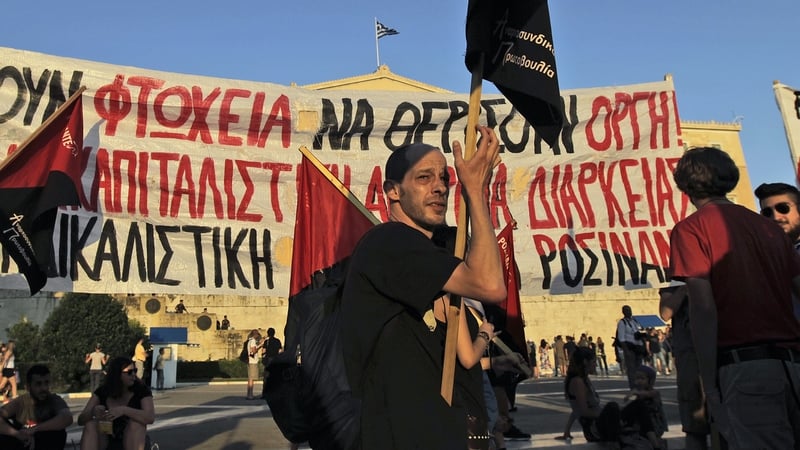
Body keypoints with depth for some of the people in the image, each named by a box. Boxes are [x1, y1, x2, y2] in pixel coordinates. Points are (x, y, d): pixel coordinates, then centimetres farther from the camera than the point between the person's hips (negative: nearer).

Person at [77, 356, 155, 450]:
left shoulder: (141, 389, -13)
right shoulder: (102, 391, -5)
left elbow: (150, 417, -30)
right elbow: (81, 420, -11)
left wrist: (124, 410, -43)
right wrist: (93, 412, -34)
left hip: (133, 441, -2)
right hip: (107, 441, 3)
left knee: (136, 422, -33)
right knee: (91, 424, -25)